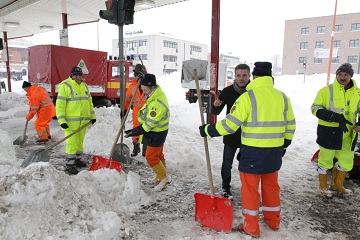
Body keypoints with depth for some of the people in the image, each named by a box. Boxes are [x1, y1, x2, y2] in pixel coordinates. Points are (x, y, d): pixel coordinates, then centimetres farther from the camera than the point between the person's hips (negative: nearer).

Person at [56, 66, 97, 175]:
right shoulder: (65, 86, -9)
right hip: (71, 120, -7)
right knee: (71, 142, -6)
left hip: (83, 120, 7)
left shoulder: (84, 86, 14)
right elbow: (60, 104, -13)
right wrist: (62, 120, -18)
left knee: (80, 141, 15)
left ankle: (77, 159, 29)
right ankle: (69, 164, 5)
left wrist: (92, 116, 17)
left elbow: (89, 102, 20)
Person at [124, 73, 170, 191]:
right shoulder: (157, 94, 0)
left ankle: (164, 177, 16)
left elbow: (149, 123, -28)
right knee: (158, 154, 20)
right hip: (157, 131, 10)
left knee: (151, 156, 0)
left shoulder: (157, 103, -32)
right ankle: (162, 175, 37)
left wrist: (135, 132, -23)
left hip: (156, 134, -10)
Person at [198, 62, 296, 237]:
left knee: (249, 187, 8)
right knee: (271, 185, 22)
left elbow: (230, 123, -16)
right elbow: (290, 126, 12)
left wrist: (208, 130, -4)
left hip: (253, 151, -6)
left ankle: (251, 227, 19)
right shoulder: (283, 97, 5)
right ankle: (273, 221, 37)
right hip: (275, 152, 6)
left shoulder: (248, 96, -14)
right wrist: (284, 145, 25)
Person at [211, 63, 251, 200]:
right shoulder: (228, 91, -8)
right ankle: (226, 188, 31)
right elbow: (216, 112, -5)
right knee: (227, 164, 10)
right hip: (231, 135, 0)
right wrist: (215, 106, -27)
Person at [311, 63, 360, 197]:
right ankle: (323, 186, 25)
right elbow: (315, 108, -10)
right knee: (325, 159, 5)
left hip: (347, 133, 5)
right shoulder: (326, 90, -7)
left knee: (346, 160, 15)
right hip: (329, 132, -5)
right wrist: (334, 117, -23)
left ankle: (337, 184, 37)